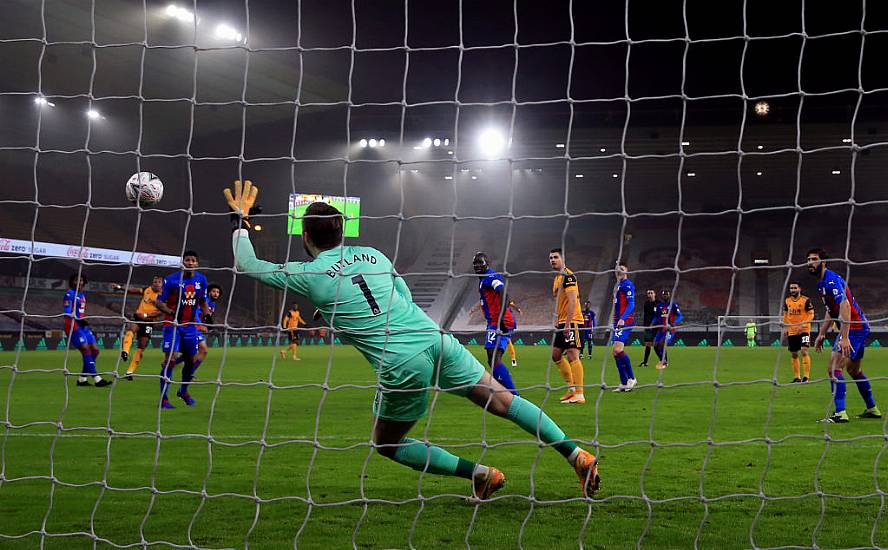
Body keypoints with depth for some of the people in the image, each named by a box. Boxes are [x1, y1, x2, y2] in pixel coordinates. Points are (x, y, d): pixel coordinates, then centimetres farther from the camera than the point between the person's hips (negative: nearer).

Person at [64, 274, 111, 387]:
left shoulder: (82, 295, 17)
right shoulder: (70, 294, -8)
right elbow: (67, 313, -18)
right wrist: (78, 320, -30)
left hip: (82, 326, 9)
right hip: (73, 326, -9)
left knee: (95, 350, 4)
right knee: (86, 350, -15)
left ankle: (82, 379, 11)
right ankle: (97, 379, -16)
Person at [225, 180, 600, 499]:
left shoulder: (308, 275, 3)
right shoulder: (372, 254, 15)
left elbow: (247, 265, 16)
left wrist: (239, 218, 26)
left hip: (403, 364, -5)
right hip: (437, 338, 5)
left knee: (386, 444, 16)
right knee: (502, 400, 14)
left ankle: (479, 474, 7)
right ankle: (578, 455, 9)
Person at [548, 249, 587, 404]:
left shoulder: (568, 276, -13)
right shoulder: (557, 278, 18)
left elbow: (572, 301, -20)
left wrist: (568, 323, -24)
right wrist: (557, 321, 21)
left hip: (572, 321, -10)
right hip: (562, 322, 11)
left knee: (572, 356, -13)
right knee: (556, 355, 13)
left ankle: (579, 395, -13)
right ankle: (571, 388, 21)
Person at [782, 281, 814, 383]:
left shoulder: (805, 300, -6)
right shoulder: (787, 301, 8)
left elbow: (811, 314, -8)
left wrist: (803, 324, -20)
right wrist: (785, 327, 9)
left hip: (803, 330, -5)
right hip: (791, 331, 5)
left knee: (804, 351, -18)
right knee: (794, 354, 8)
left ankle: (806, 376, -13)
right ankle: (797, 377, 18)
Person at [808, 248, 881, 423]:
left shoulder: (831, 280, -19)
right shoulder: (821, 283, 13)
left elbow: (845, 306, -29)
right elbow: (830, 310, 24)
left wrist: (844, 337, -34)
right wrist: (821, 334, 22)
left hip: (854, 327, -11)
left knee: (834, 368, -15)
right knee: (853, 370, 21)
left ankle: (840, 413, -17)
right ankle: (872, 409, 31)